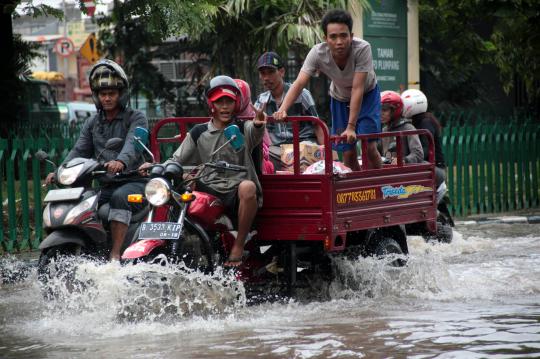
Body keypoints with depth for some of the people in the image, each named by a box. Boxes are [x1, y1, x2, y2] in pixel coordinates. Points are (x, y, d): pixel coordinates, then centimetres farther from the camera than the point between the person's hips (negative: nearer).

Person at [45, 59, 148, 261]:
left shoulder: (136, 119, 1)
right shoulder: (92, 124, 19)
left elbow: (133, 143, -19)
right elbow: (79, 151, 7)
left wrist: (121, 162, -41)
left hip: (134, 180, -5)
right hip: (105, 186, 6)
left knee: (120, 197, -37)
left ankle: (115, 256, -41)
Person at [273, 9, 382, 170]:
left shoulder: (362, 48, -36)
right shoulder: (318, 53, -29)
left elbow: (358, 89, -36)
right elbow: (299, 83, -35)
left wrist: (351, 127, -37)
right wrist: (282, 110, -52)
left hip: (366, 95, -2)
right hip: (339, 98, 2)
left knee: (369, 146, -15)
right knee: (348, 152, -2)